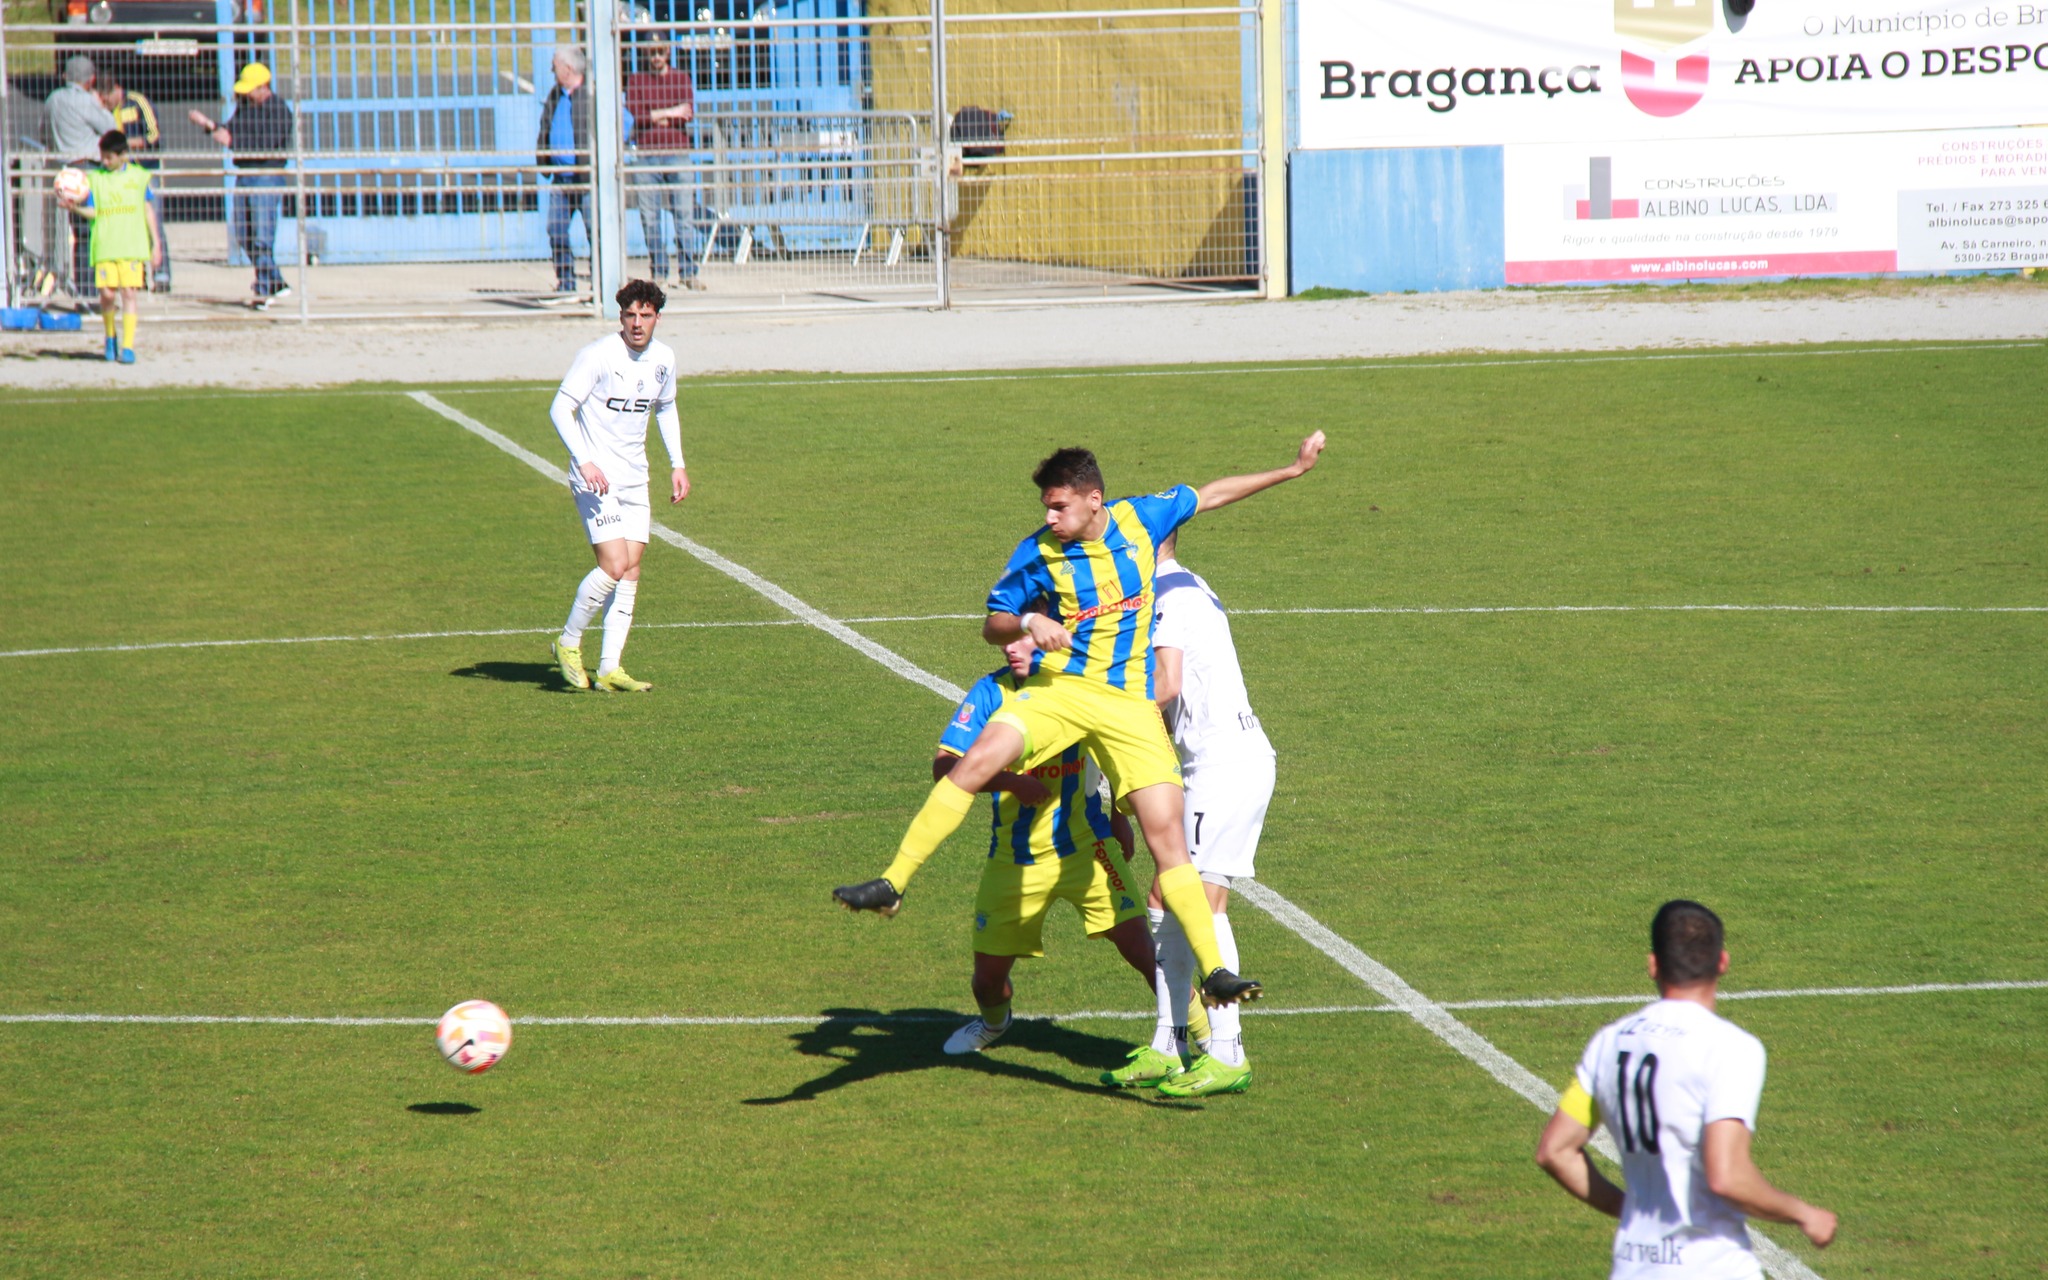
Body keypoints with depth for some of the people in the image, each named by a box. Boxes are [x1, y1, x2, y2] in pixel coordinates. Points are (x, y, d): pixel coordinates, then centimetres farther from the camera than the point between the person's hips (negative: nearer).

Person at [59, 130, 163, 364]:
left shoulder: (139, 176, 7)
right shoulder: (94, 178, 6)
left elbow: (148, 211, 12)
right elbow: (92, 212, 3)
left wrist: (156, 243, 11)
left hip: (133, 246, -1)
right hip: (104, 246, 1)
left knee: (128, 293, -8)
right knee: (107, 293, -5)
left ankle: (128, 346, -5)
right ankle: (110, 336, 22)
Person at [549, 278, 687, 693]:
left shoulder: (663, 359, 5)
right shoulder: (598, 355, -15)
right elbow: (561, 407, -16)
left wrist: (677, 464, 17)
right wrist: (584, 461, -27)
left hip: (634, 479, 7)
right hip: (596, 478, -7)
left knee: (631, 573, 2)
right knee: (614, 566, -16)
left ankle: (609, 670, 5)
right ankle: (568, 644, 4)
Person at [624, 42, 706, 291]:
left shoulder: (682, 78, 12)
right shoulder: (636, 81, 11)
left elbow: (688, 113, -1)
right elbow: (633, 113, -4)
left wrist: (652, 116, -6)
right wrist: (669, 113, -6)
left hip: (677, 152, 0)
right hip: (646, 154, 0)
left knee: (685, 215, -5)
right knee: (650, 217, -2)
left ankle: (687, 273, -2)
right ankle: (659, 273, 3)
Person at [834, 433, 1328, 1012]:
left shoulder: (1141, 518, 1)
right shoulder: (1038, 553, -2)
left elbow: (1211, 493, 18)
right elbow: (993, 625, 7)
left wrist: (1292, 469, 22)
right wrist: (1030, 623, -16)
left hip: (1131, 702, 1)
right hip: (1060, 686, -1)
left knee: (1166, 834, -9)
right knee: (977, 761, -26)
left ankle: (1212, 971, -7)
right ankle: (893, 882, -21)